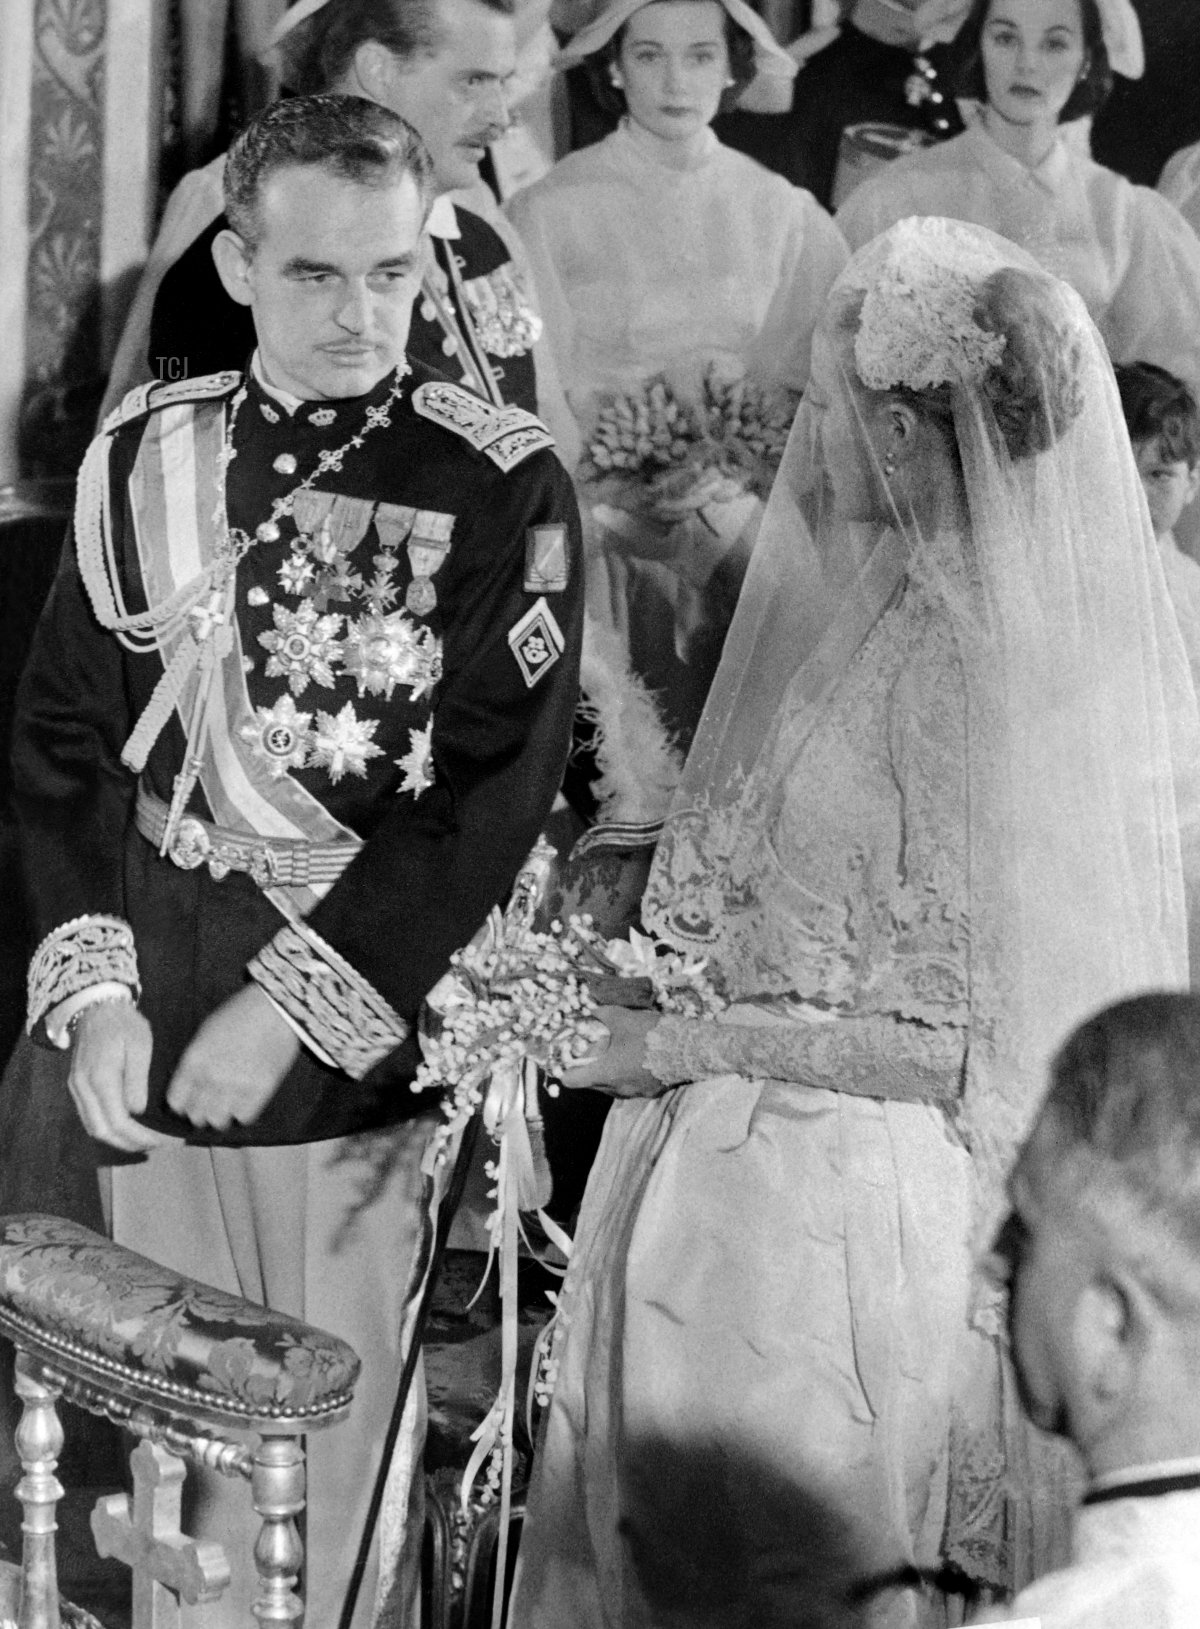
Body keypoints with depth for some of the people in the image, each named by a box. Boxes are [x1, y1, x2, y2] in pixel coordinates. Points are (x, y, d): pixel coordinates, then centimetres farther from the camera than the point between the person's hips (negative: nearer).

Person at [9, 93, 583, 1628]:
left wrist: (291, 1009, -15)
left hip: (369, 1072, -3)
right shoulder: (143, 458, 6)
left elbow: (490, 800, -11)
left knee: (345, 1473, 2)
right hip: (152, 1064, 3)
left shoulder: (501, 486, -6)